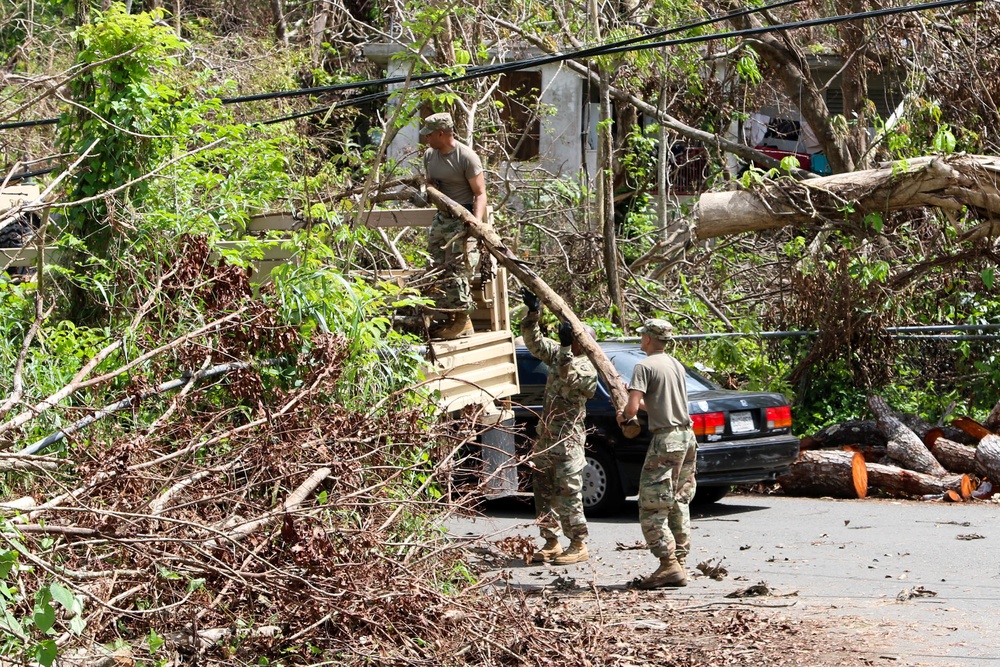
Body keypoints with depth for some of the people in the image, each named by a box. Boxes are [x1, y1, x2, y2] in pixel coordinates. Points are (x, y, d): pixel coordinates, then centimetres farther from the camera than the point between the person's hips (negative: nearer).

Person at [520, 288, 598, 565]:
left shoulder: (587, 367, -11)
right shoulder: (558, 354, 12)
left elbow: (569, 380, -28)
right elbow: (533, 342, 11)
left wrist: (565, 347, -32)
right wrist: (533, 313, -2)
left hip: (568, 438, -8)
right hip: (545, 434, 8)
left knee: (568, 493, -8)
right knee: (544, 490, 10)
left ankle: (579, 546, -3)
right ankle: (551, 543, 18)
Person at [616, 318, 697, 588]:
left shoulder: (645, 367, -10)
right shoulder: (676, 365, 15)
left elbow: (632, 407, -18)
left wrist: (623, 416, 3)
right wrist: (640, 403, 38)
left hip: (665, 440, -8)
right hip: (687, 436, 8)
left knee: (652, 507, -6)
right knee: (678, 505, 13)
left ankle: (669, 564, -15)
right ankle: (679, 565, 13)